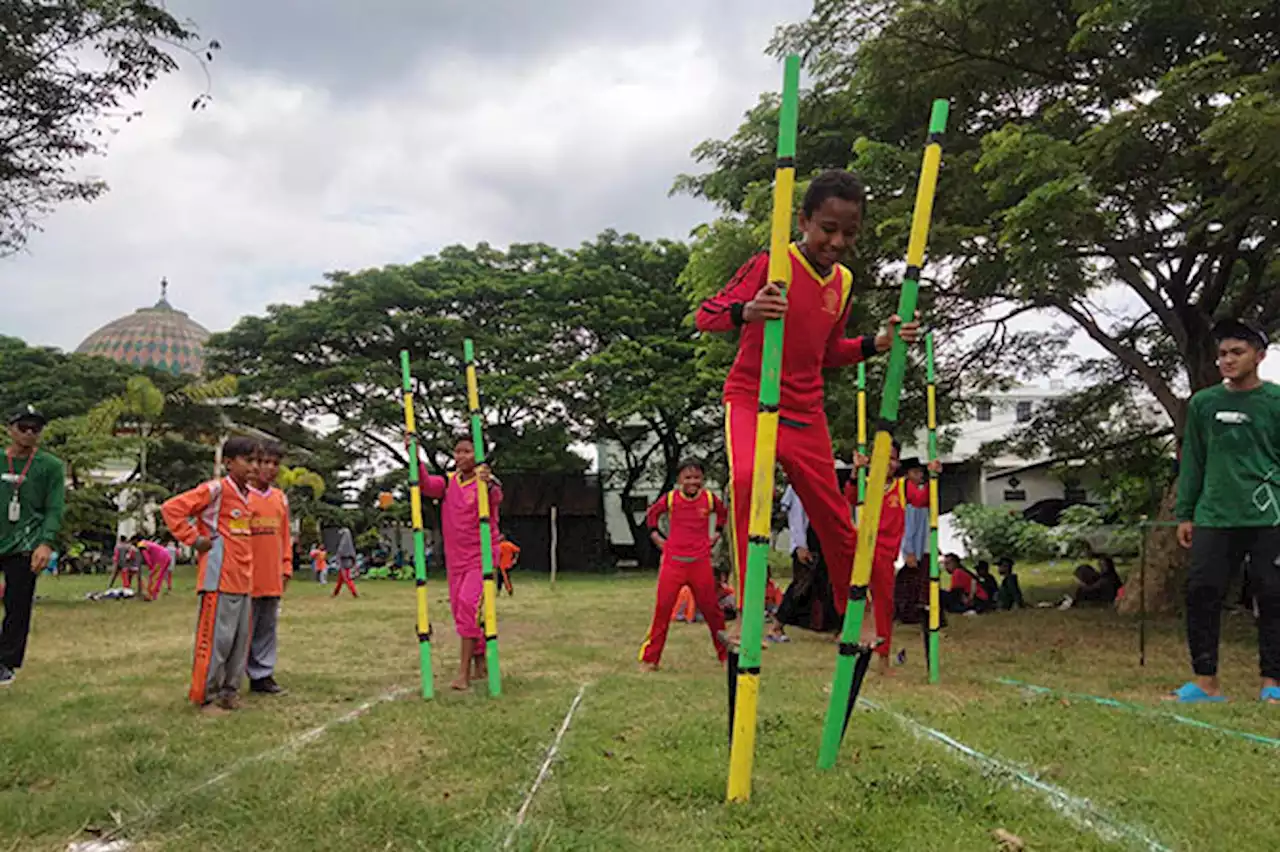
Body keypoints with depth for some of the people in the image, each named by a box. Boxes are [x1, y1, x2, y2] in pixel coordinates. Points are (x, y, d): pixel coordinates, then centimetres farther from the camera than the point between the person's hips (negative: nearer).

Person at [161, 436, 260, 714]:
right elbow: (172, 508, -14)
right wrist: (194, 539, -11)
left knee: (241, 638, 11)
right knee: (216, 637, -4)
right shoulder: (215, 490, -10)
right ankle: (204, 696, 7)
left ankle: (229, 691, 22)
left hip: (243, 579, 8)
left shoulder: (248, 495, 14)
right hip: (220, 578, -8)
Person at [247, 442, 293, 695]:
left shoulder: (280, 498, 13)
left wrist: (286, 567, 12)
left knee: (268, 630, 10)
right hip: (247, 578, -6)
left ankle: (262, 676, 19)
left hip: (273, 579, 6)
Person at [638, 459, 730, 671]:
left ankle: (725, 654, 25)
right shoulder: (670, 498, -4)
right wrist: (655, 536, 5)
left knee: (710, 608, 9)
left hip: (701, 562, 1)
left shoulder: (710, 499, -1)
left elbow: (723, 513, 21)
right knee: (662, 607, -3)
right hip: (673, 561, -1)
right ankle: (649, 658, 5)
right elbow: (651, 513, 14)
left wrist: (717, 534, 11)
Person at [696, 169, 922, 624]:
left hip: (806, 413, 6)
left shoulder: (843, 282, 8)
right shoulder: (772, 264, -12)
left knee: (837, 524, 11)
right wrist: (746, 311, -36)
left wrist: (876, 344, 4)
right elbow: (706, 315, -16)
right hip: (750, 399, -6)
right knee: (748, 476, -37)